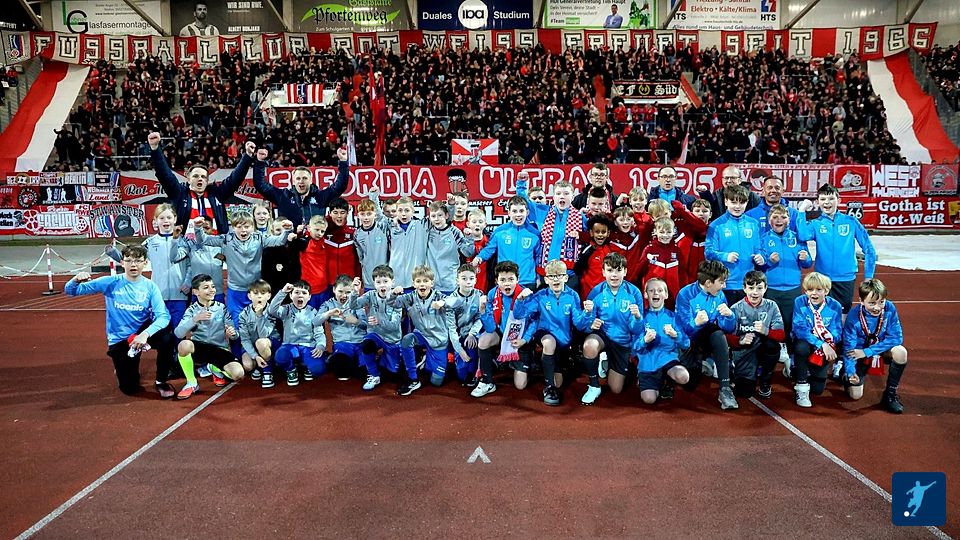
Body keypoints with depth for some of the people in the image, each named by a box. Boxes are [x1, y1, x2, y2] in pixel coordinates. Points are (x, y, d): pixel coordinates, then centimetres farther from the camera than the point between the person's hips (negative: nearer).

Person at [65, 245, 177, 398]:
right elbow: (71, 291, -8)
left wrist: (146, 333, -39)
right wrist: (76, 279, -32)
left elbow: (163, 316, -21)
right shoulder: (110, 283, -11)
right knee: (130, 389, -1)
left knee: (167, 338, -33)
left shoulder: (150, 287, -11)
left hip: (141, 333, 0)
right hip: (119, 340, 0)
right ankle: (121, 368, 36)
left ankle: (161, 382, -9)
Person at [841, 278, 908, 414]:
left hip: (883, 350, 2)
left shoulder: (889, 309, -21)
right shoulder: (853, 316, -25)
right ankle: (846, 376, 28)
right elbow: (849, 347, -21)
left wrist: (867, 351, -27)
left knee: (900, 352, -31)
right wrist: (851, 372, -37)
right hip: (860, 355, -2)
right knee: (855, 395, -9)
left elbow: (896, 337, -22)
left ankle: (890, 394, -11)